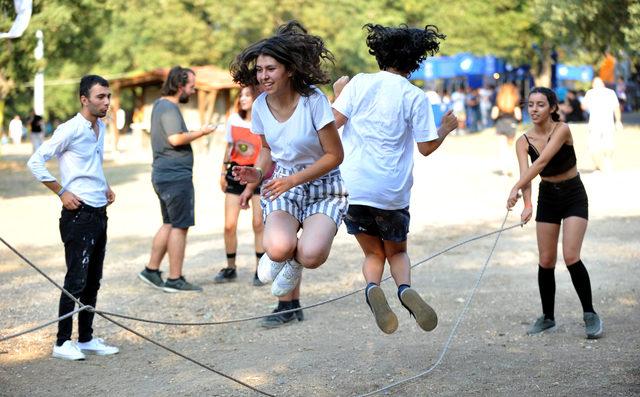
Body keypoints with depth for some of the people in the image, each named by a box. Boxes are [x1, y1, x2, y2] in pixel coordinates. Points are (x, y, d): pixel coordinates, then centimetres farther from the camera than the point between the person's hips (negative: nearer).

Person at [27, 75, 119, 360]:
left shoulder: (101, 128, 12)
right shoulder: (70, 130, -13)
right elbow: (35, 162, -14)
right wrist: (62, 192, -13)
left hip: (99, 213, 8)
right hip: (78, 214, -8)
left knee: (93, 281, 12)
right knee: (76, 281, -6)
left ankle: (86, 339, 20)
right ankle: (63, 342, 2)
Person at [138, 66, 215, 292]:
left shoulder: (160, 104, 17)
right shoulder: (169, 108, -15)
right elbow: (176, 138, -26)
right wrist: (201, 132, -15)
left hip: (163, 173, 10)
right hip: (176, 174, -10)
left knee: (169, 224, 17)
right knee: (180, 226, -5)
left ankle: (151, 270, 19)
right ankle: (175, 280, -2)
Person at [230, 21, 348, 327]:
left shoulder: (313, 100, -19)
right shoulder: (261, 106, -4)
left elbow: (334, 155, -14)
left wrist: (294, 180, -23)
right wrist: (257, 173, -7)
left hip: (322, 184, -3)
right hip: (282, 185, 3)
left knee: (311, 255, -29)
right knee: (279, 248, -28)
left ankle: (293, 263, 13)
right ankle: (289, 304, 8)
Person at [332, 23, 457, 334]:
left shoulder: (359, 82, 1)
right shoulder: (415, 97, -2)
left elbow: (335, 120, -4)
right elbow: (426, 147, -2)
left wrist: (339, 94, 15)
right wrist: (445, 130, 19)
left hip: (351, 188, 1)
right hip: (391, 193, -1)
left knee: (373, 253, 18)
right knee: (397, 252, 20)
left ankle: (372, 287, -15)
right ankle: (405, 288, -13)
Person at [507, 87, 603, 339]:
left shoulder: (562, 130, -20)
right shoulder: (523, 142, -7)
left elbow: (541, 162, -33)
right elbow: (525, 173, -22)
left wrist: (516, 189, -44)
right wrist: (527, 204, -40)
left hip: (573, 196, -4)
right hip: (547, 198, 4)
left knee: (571, 257, -15)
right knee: (546, 261, 3)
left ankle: (590, 315, -3)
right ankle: (548, 317, 16)